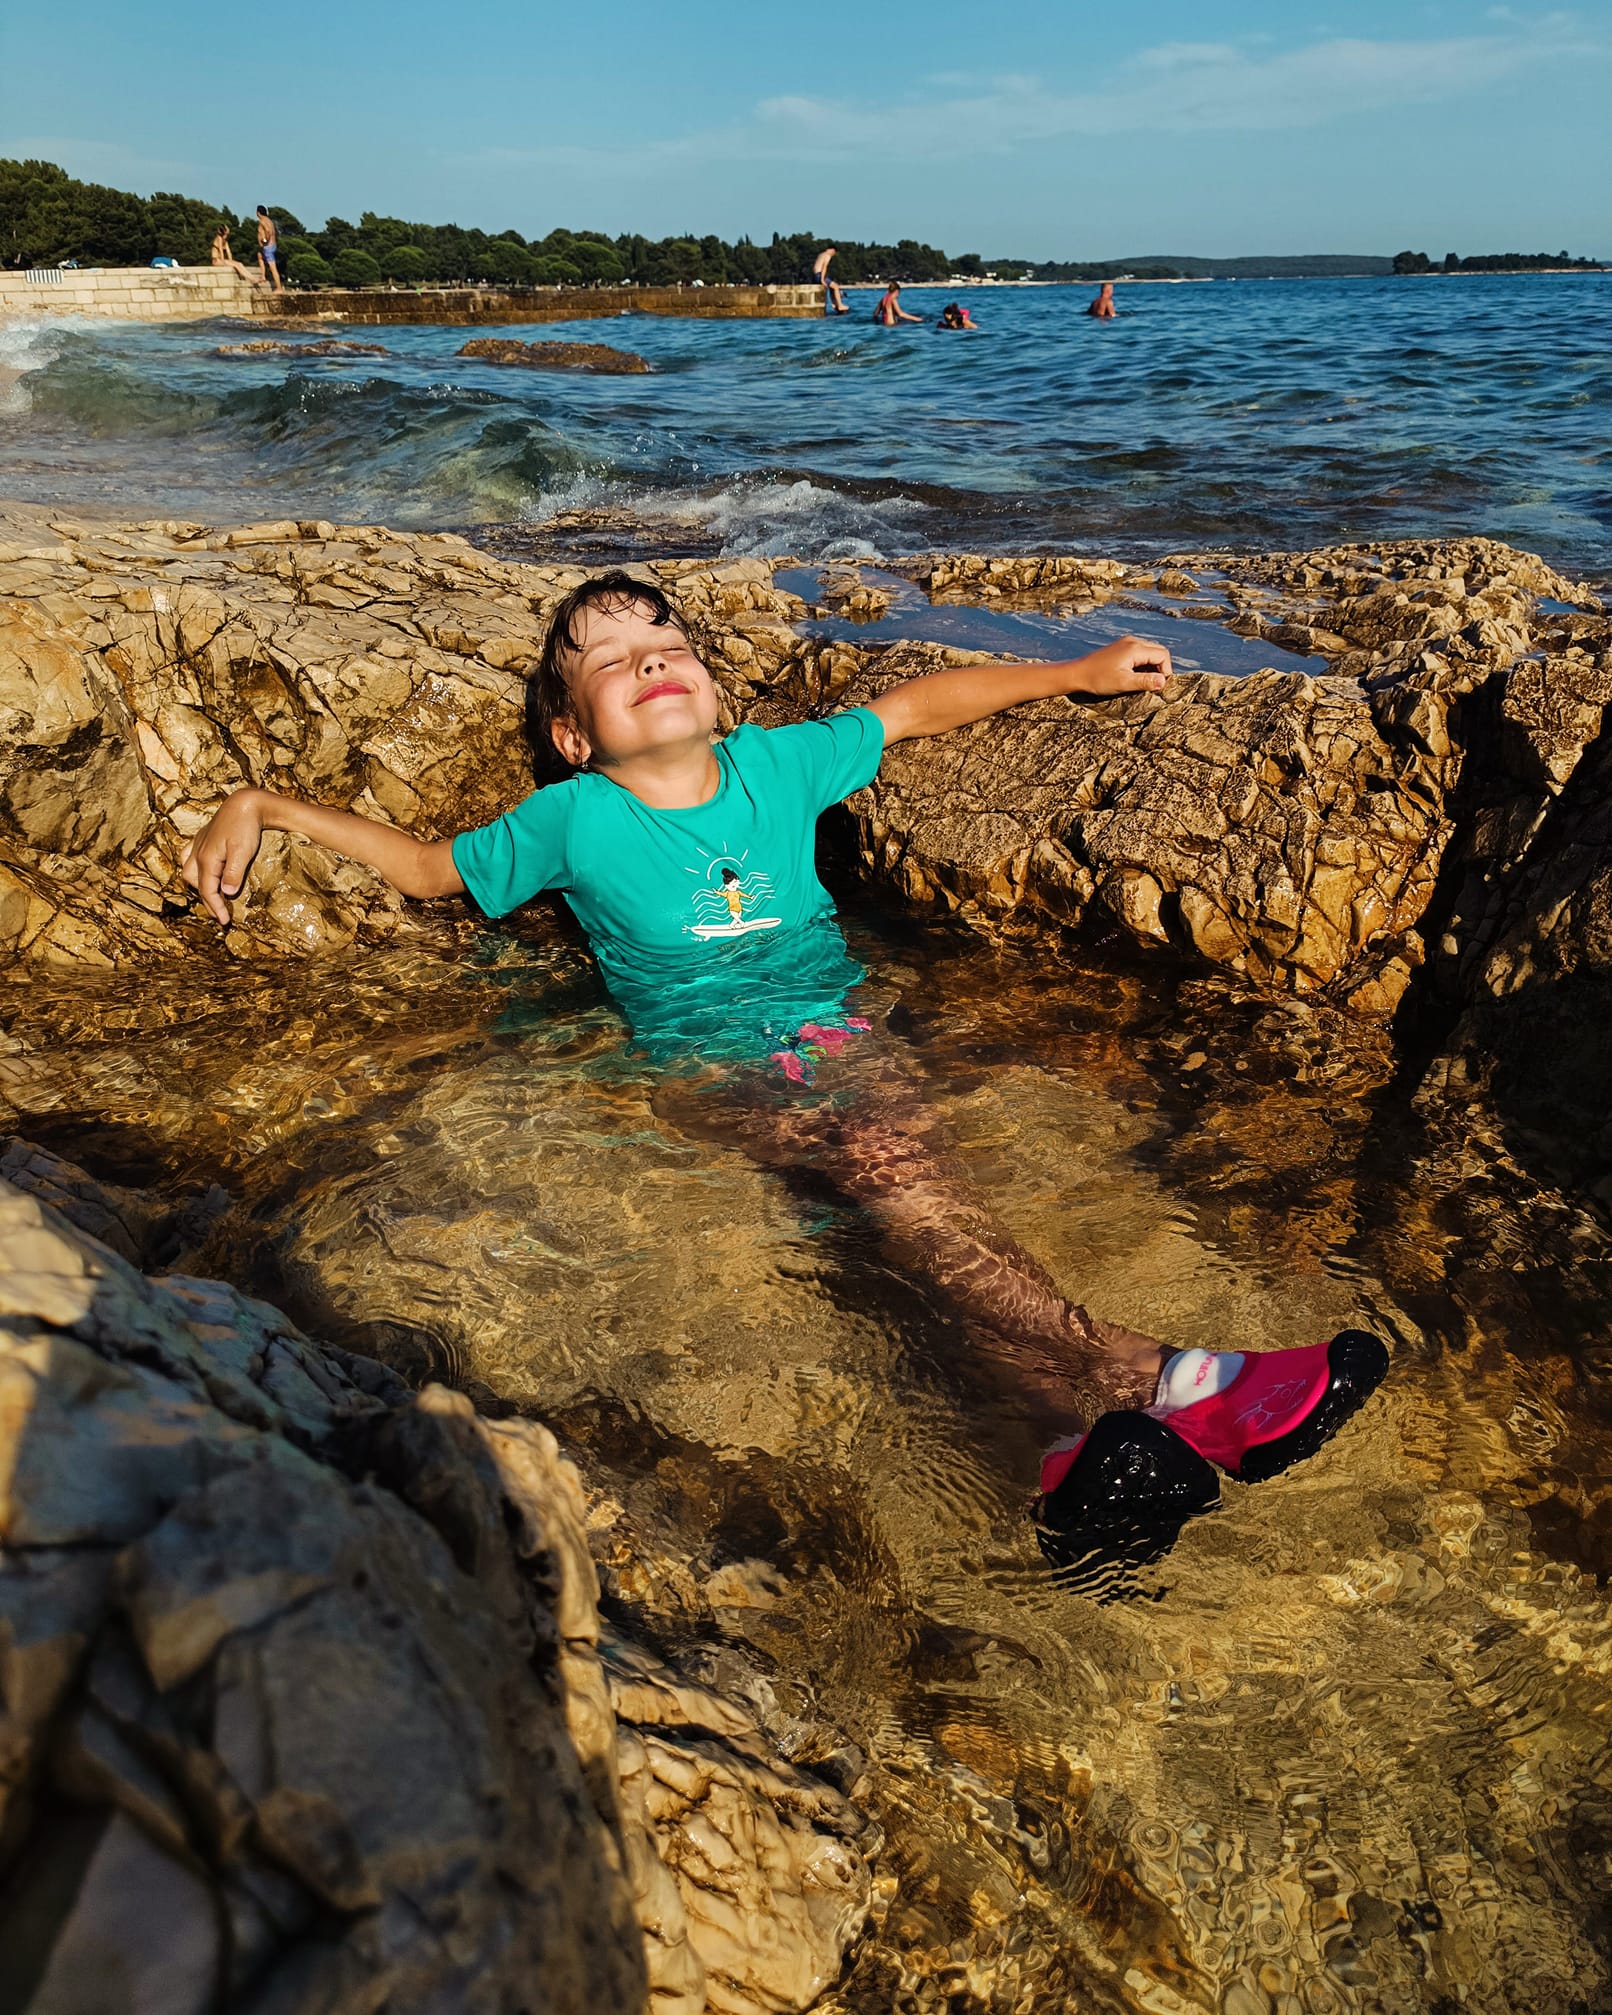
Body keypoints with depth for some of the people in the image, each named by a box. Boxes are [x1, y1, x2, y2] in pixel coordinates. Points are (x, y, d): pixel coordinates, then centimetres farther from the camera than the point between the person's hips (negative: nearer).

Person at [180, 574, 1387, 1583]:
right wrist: (261, 806, 14)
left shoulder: (776, 763, 15)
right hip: (710, 1063, -2)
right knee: (890, 1167, -33)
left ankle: (1099, 1443, -52)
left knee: (903, 1165, -31)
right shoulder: (572, 822, 9)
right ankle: (1142, 1380, -50)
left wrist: (1079, 673, 31)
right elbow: (423, 867, 22)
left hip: (838, 1026, 3)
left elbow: (919, 706, 27)